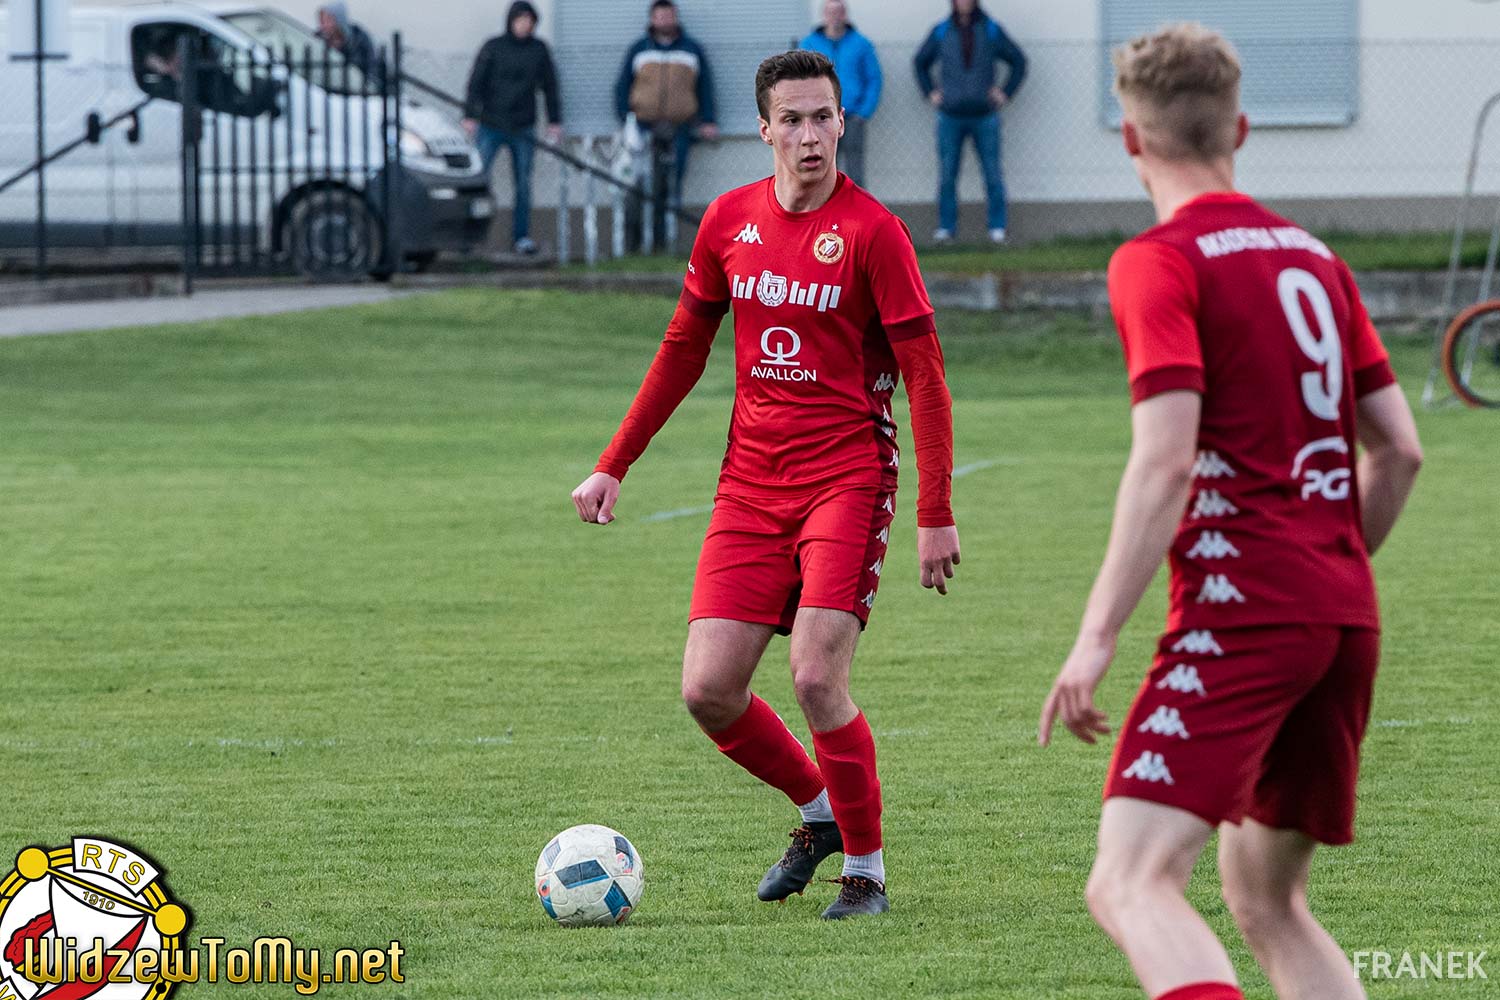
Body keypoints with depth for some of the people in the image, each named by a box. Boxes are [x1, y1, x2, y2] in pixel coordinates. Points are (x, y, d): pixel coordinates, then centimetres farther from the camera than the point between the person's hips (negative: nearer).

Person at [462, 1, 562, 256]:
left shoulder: (539, 50, 6)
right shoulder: (493, 47, -2)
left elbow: (550, 87, 12)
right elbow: (475, 82, -4)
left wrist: (555, 122, 9)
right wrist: (470, 116, -13)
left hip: (523, 129, 2)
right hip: (491, 127, -2)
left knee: (523, 184, 3)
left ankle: (521, 236, 10)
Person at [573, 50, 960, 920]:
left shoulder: (871, 230, -8)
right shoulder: (730, 221, 7)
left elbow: (924, 374, -8)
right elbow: (683, 350, 19)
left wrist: (937, 515, -12)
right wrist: (614, 466, 18)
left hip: (847, 480, -5)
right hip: (751, 482, 5)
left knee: (818, 680, -16)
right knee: (708, 691, -3)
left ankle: (867, 872, 2)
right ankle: (819, 812, 23)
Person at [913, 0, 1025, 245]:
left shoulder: (991, 30, 4)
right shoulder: (942, 32, 6)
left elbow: (1018, 60, 12)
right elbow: (921, 62, 22)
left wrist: (1006, 93, 4)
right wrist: (930, 93, 11)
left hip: (984, 115, -1)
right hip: (951, 116, 1)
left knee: (993, 174, -3)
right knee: (947, 175, -2)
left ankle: (997, 228, 1)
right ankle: (946, 227, 3)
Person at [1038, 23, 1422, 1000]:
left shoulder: (1161, 261, -5)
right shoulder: (1314, 256, 16)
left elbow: (1166, 463, -15)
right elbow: (1399, 451, 16)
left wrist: (1097, 638, -14)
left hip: (1240, 613, -8)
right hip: (1346, 619, 8)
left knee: (1133, 885, -16)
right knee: (1267, 899, 18)